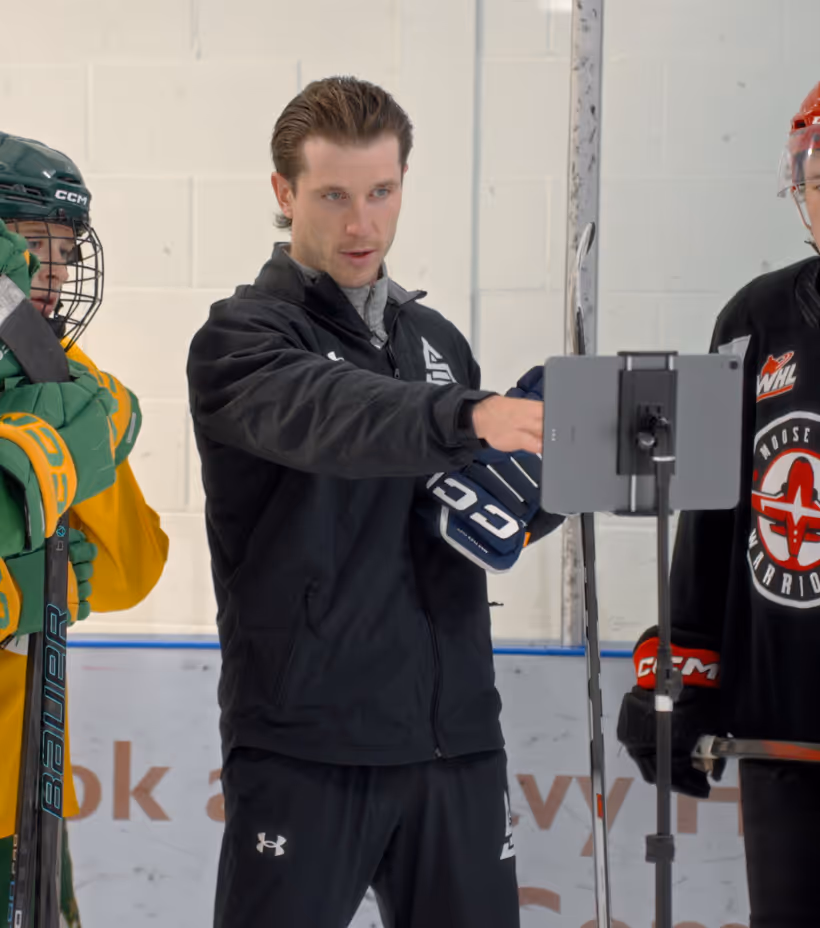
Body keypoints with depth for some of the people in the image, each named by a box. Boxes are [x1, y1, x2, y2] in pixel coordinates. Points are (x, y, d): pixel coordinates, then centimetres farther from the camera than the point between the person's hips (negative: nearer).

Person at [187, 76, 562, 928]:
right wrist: (469, 416, -44)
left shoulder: (437, 341, 15)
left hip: (455, 740, 6)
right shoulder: (242, 339, -5)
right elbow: (331, 418, -27)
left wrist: (552, 481, -4)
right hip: (304, 750, -5)